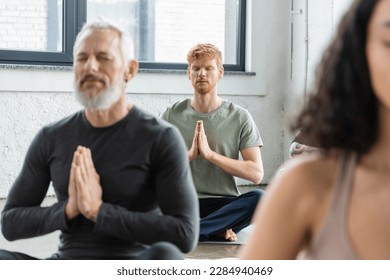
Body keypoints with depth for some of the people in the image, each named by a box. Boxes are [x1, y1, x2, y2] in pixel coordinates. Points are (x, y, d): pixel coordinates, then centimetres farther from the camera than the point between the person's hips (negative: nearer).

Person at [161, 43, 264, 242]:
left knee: (258, 198, -32)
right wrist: (189, 155, -13)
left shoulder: (240, 117, 5)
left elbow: (256, 174, -5)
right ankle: (217, 230, -23)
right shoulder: (171, 116, 8)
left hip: (224, 204, 0)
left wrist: (210, 154, -12)